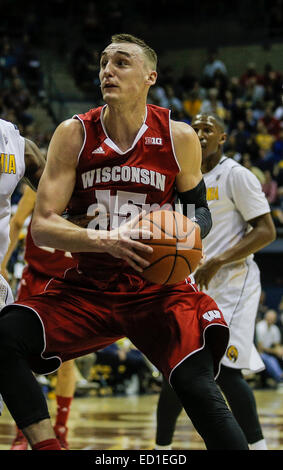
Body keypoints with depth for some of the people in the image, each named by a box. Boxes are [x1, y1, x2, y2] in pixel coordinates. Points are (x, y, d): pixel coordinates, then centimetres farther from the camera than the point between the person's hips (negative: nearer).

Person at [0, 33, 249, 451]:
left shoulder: (179, 138, -3)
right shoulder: (74, 135, -3)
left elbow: (199, 209, 12)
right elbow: (41, 226, -8)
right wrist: (105, 239, -26)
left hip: (158, 288, -1)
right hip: (88, 288, 1)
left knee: (199, 390, -24)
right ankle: (44, 444, -16)